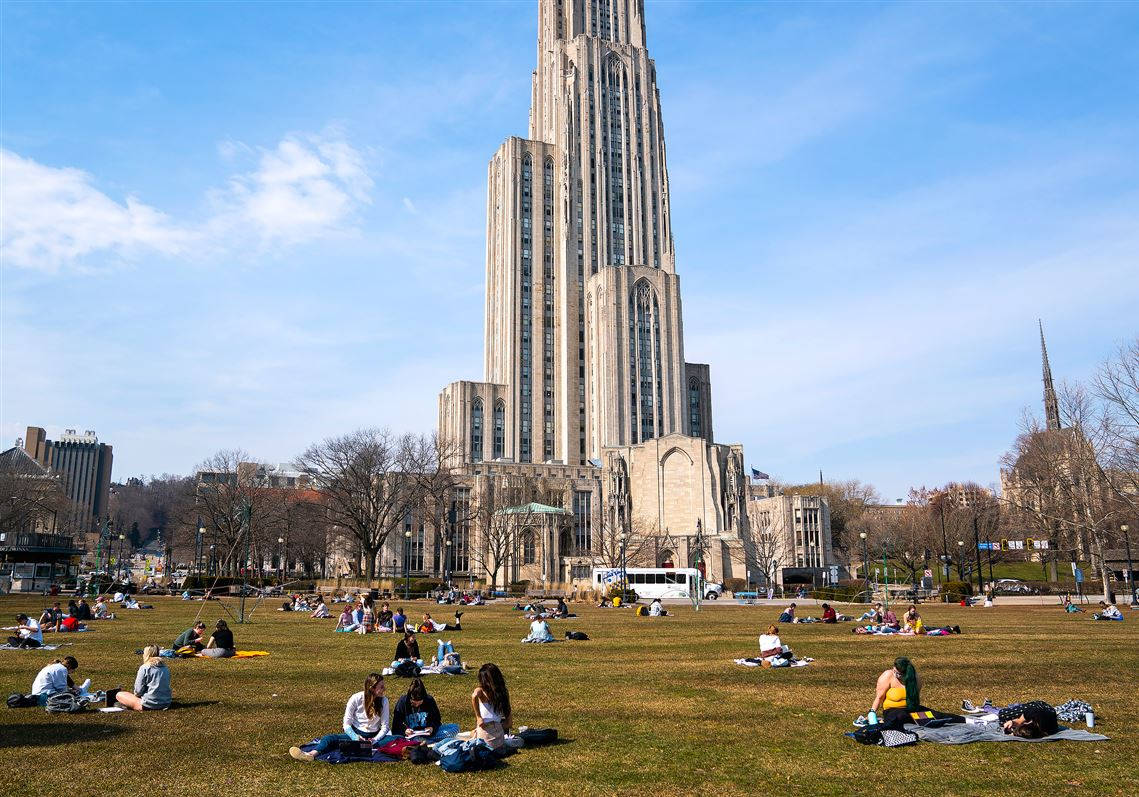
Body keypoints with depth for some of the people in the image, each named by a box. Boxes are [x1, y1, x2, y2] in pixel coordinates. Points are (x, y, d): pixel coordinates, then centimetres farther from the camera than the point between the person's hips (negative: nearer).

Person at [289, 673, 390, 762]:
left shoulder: (383, 700, -5)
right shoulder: (356, 699, -9)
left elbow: (385, 726, -4)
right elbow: (346, 724, -8)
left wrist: (375, 740, -22)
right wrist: (355, 738, -26)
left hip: (373, 736, 2)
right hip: (355, 733, -1)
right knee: (330, 738, -28)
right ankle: (311, 755, -56)